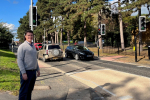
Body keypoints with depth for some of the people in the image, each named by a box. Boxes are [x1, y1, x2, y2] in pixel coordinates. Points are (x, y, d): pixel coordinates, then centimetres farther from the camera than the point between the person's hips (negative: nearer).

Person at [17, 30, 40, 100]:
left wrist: (38, 69, 17)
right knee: (24, 91, 1)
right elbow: (19, 60, -15)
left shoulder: (33, 46, 13)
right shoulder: (22, 46, -10)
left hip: (33, 71, 7)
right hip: (26, 72, -7)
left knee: (30, 90, 17)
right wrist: (23, 73, -20)